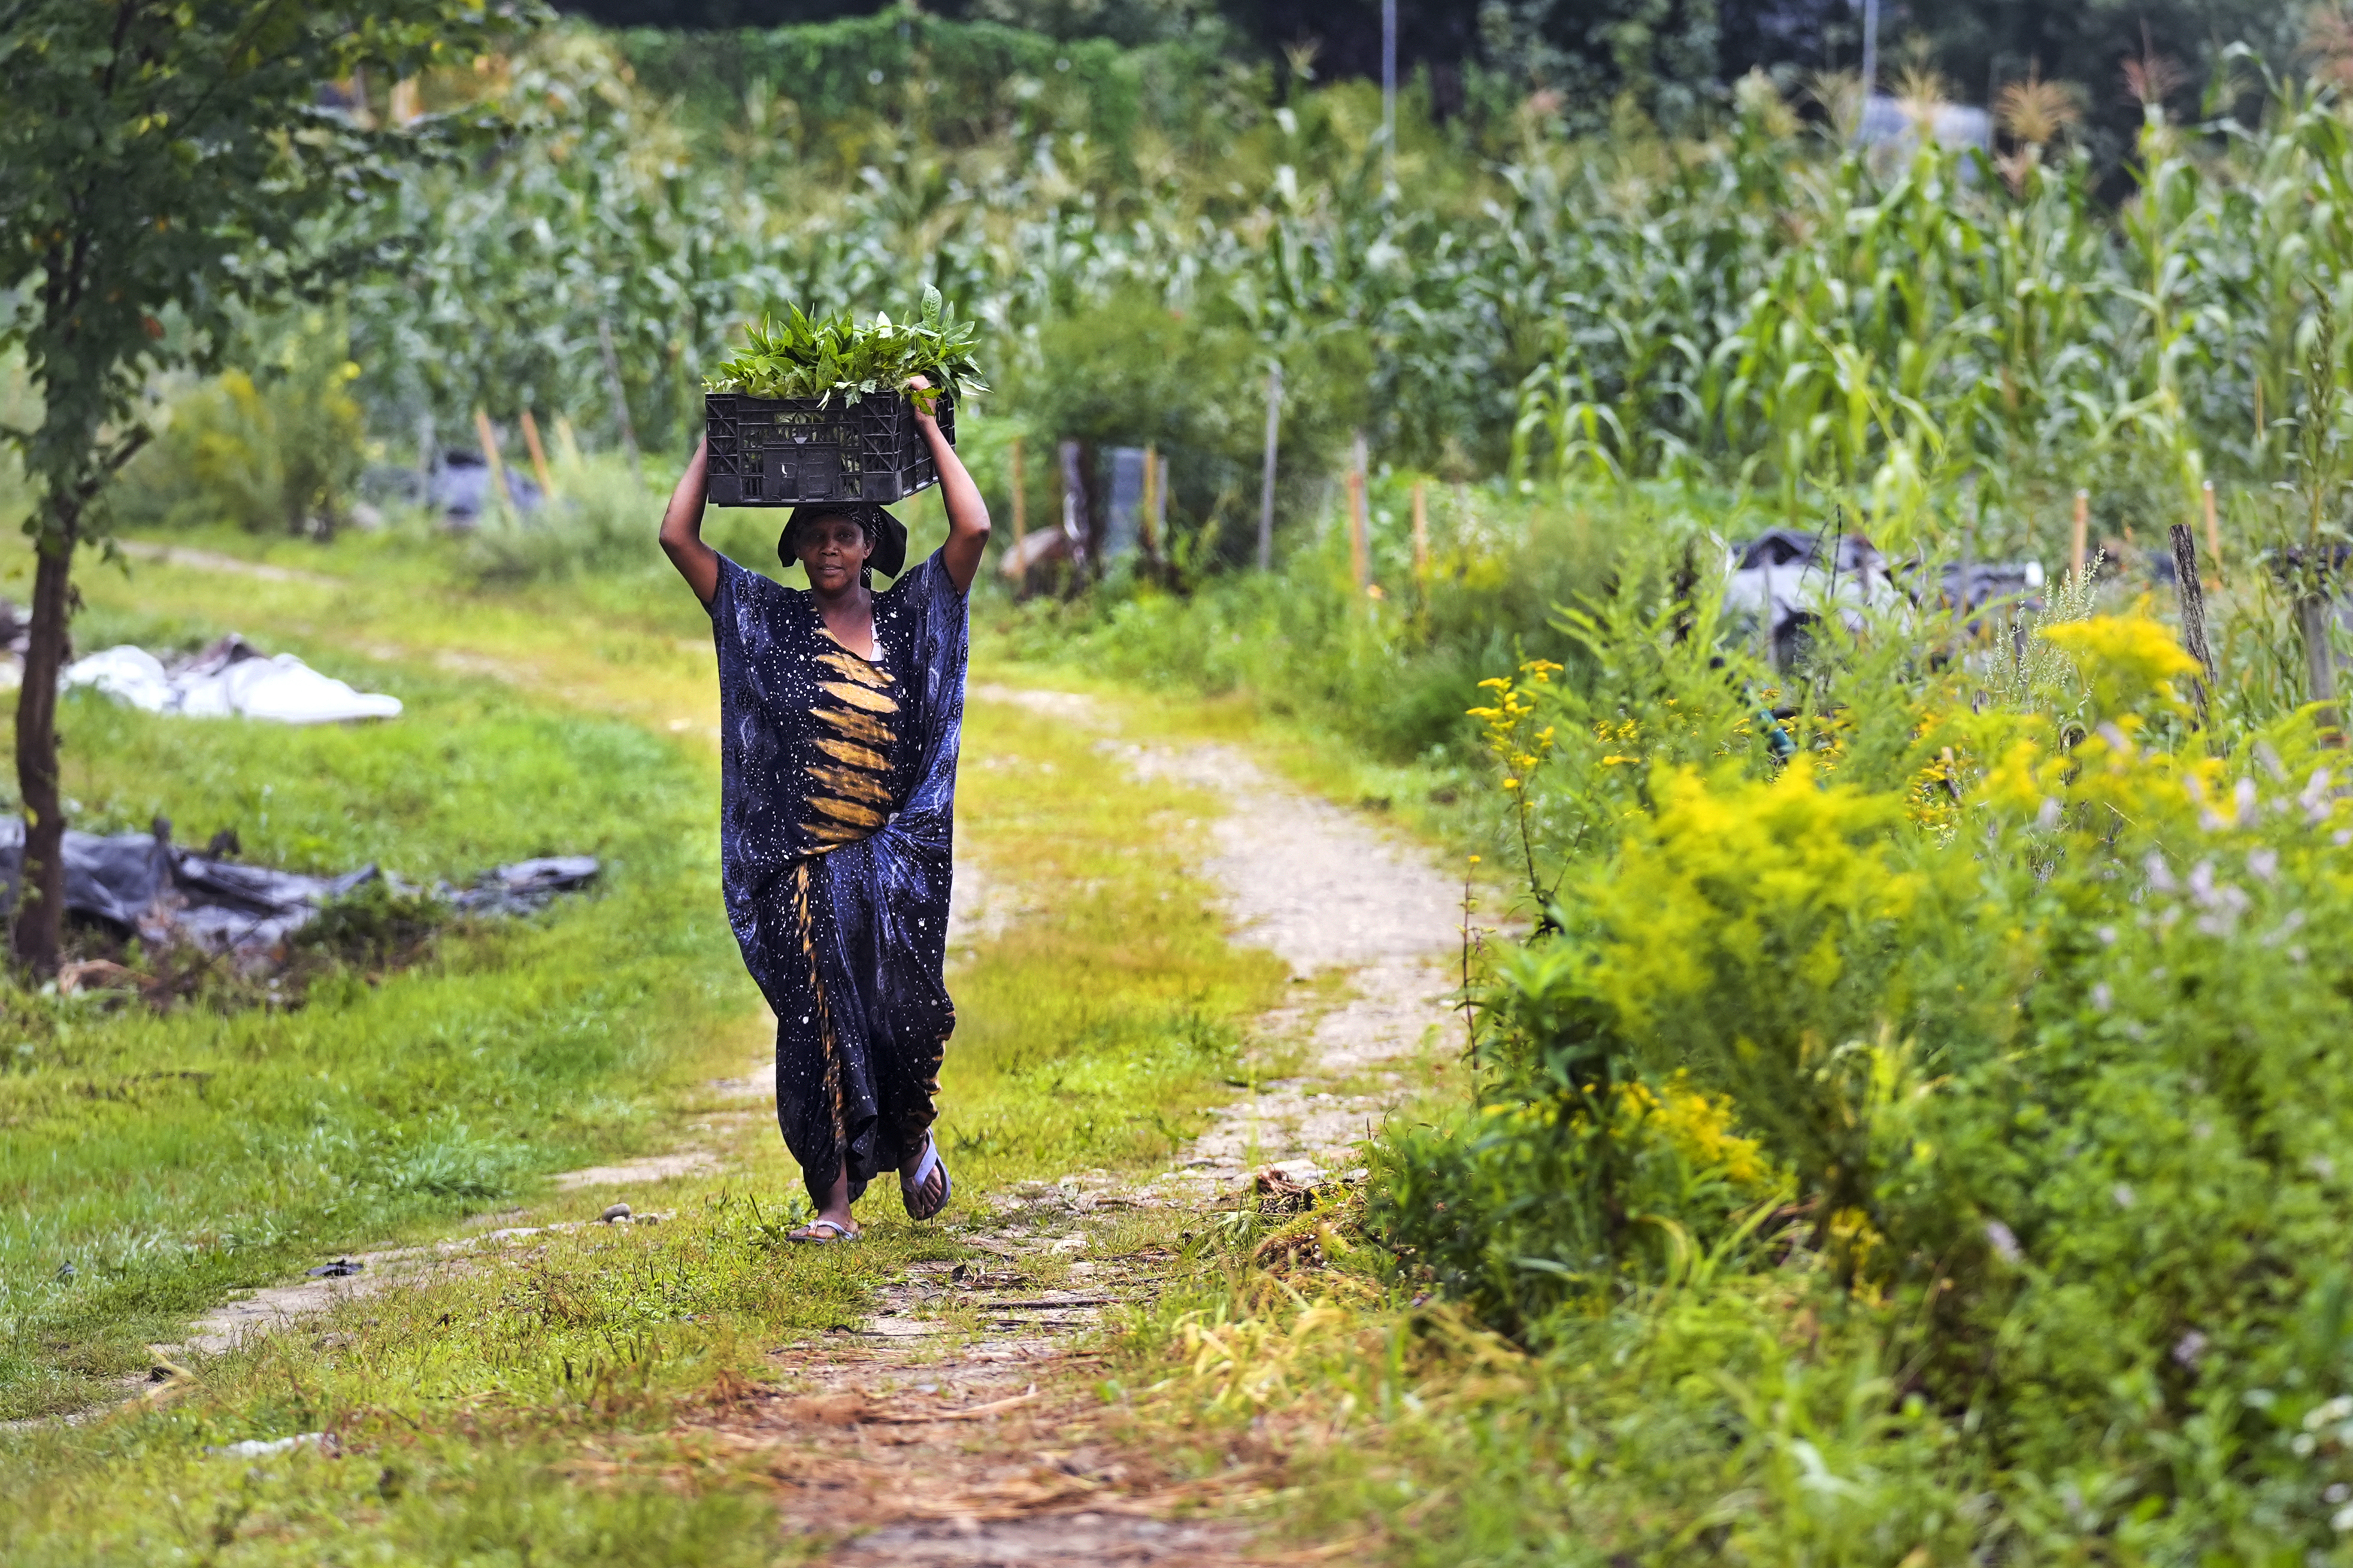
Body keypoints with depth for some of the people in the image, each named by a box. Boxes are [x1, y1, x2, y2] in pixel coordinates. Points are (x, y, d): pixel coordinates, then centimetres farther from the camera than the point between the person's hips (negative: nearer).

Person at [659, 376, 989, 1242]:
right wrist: (715, 441, 6)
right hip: (799, 867, 1)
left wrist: (928, 425, 1)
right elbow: (678, 536, 2)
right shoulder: (768, 619, 8)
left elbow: (973, 528, -4)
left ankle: (911, 1135, 10)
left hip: (893, 857, 0)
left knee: (900, 1000, -18)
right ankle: (834, 1201, -1)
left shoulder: (910, 617, 8)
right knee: (817, 1022, -5)